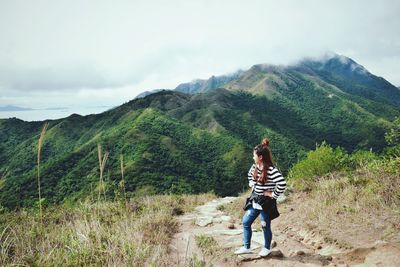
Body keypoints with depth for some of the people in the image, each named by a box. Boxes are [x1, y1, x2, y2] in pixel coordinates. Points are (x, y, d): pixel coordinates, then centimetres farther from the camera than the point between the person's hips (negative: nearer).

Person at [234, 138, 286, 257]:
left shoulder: (271, 170, -25)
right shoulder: (255, 167, 1)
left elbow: (282, 184, -32)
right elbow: (250, 175, 23)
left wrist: (273, 195, -22)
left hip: (266, 202, -8)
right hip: (255, 201, 8)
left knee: (265, 226, 10)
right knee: (246, 222, 11)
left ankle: (267, 248, 34)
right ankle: (246, 247, 26)